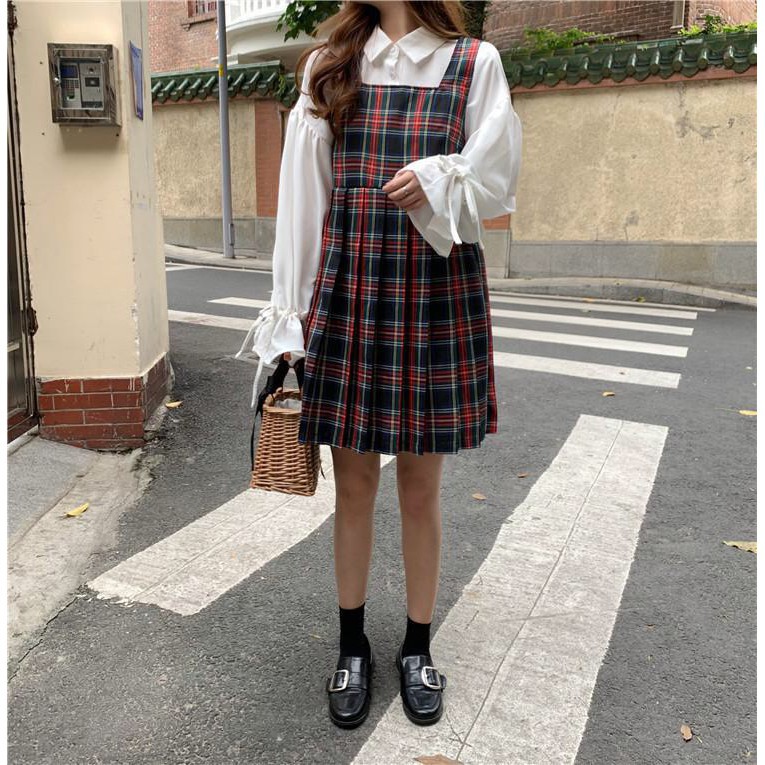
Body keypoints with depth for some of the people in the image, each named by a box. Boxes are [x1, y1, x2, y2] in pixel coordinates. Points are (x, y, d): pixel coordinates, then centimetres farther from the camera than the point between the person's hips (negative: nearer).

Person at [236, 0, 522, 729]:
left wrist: (437, 182, -19)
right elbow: (303, 192, 5)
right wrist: (290, 311, 1)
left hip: (437, 295, -1)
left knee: (420, 487, 8)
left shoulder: (474, 63, 5)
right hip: (346, 292, 2)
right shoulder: (327, 67, 9)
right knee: (353, 484, 9)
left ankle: (417, 649, 29)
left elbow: (498, 181, 3)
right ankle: (352, 647, 29)